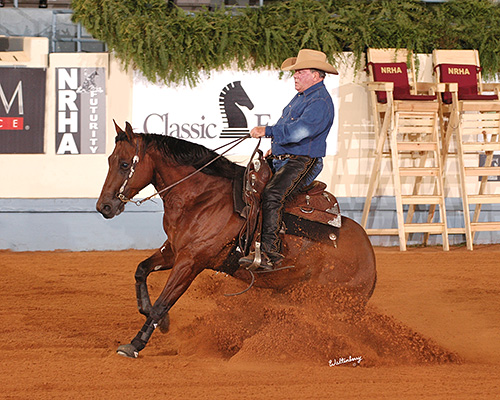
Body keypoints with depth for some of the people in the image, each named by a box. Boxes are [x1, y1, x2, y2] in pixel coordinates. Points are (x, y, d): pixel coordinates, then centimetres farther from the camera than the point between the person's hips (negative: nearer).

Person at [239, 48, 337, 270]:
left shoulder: (320, 102, -14)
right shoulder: (300, 96, 18)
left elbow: (298, 130, -29)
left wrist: (268, 132, -28)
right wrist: (275, 148, 19)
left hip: (303, 163, -11)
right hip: (281, 160, 11)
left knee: (272, 195, -31)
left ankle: (270, 253, -33)